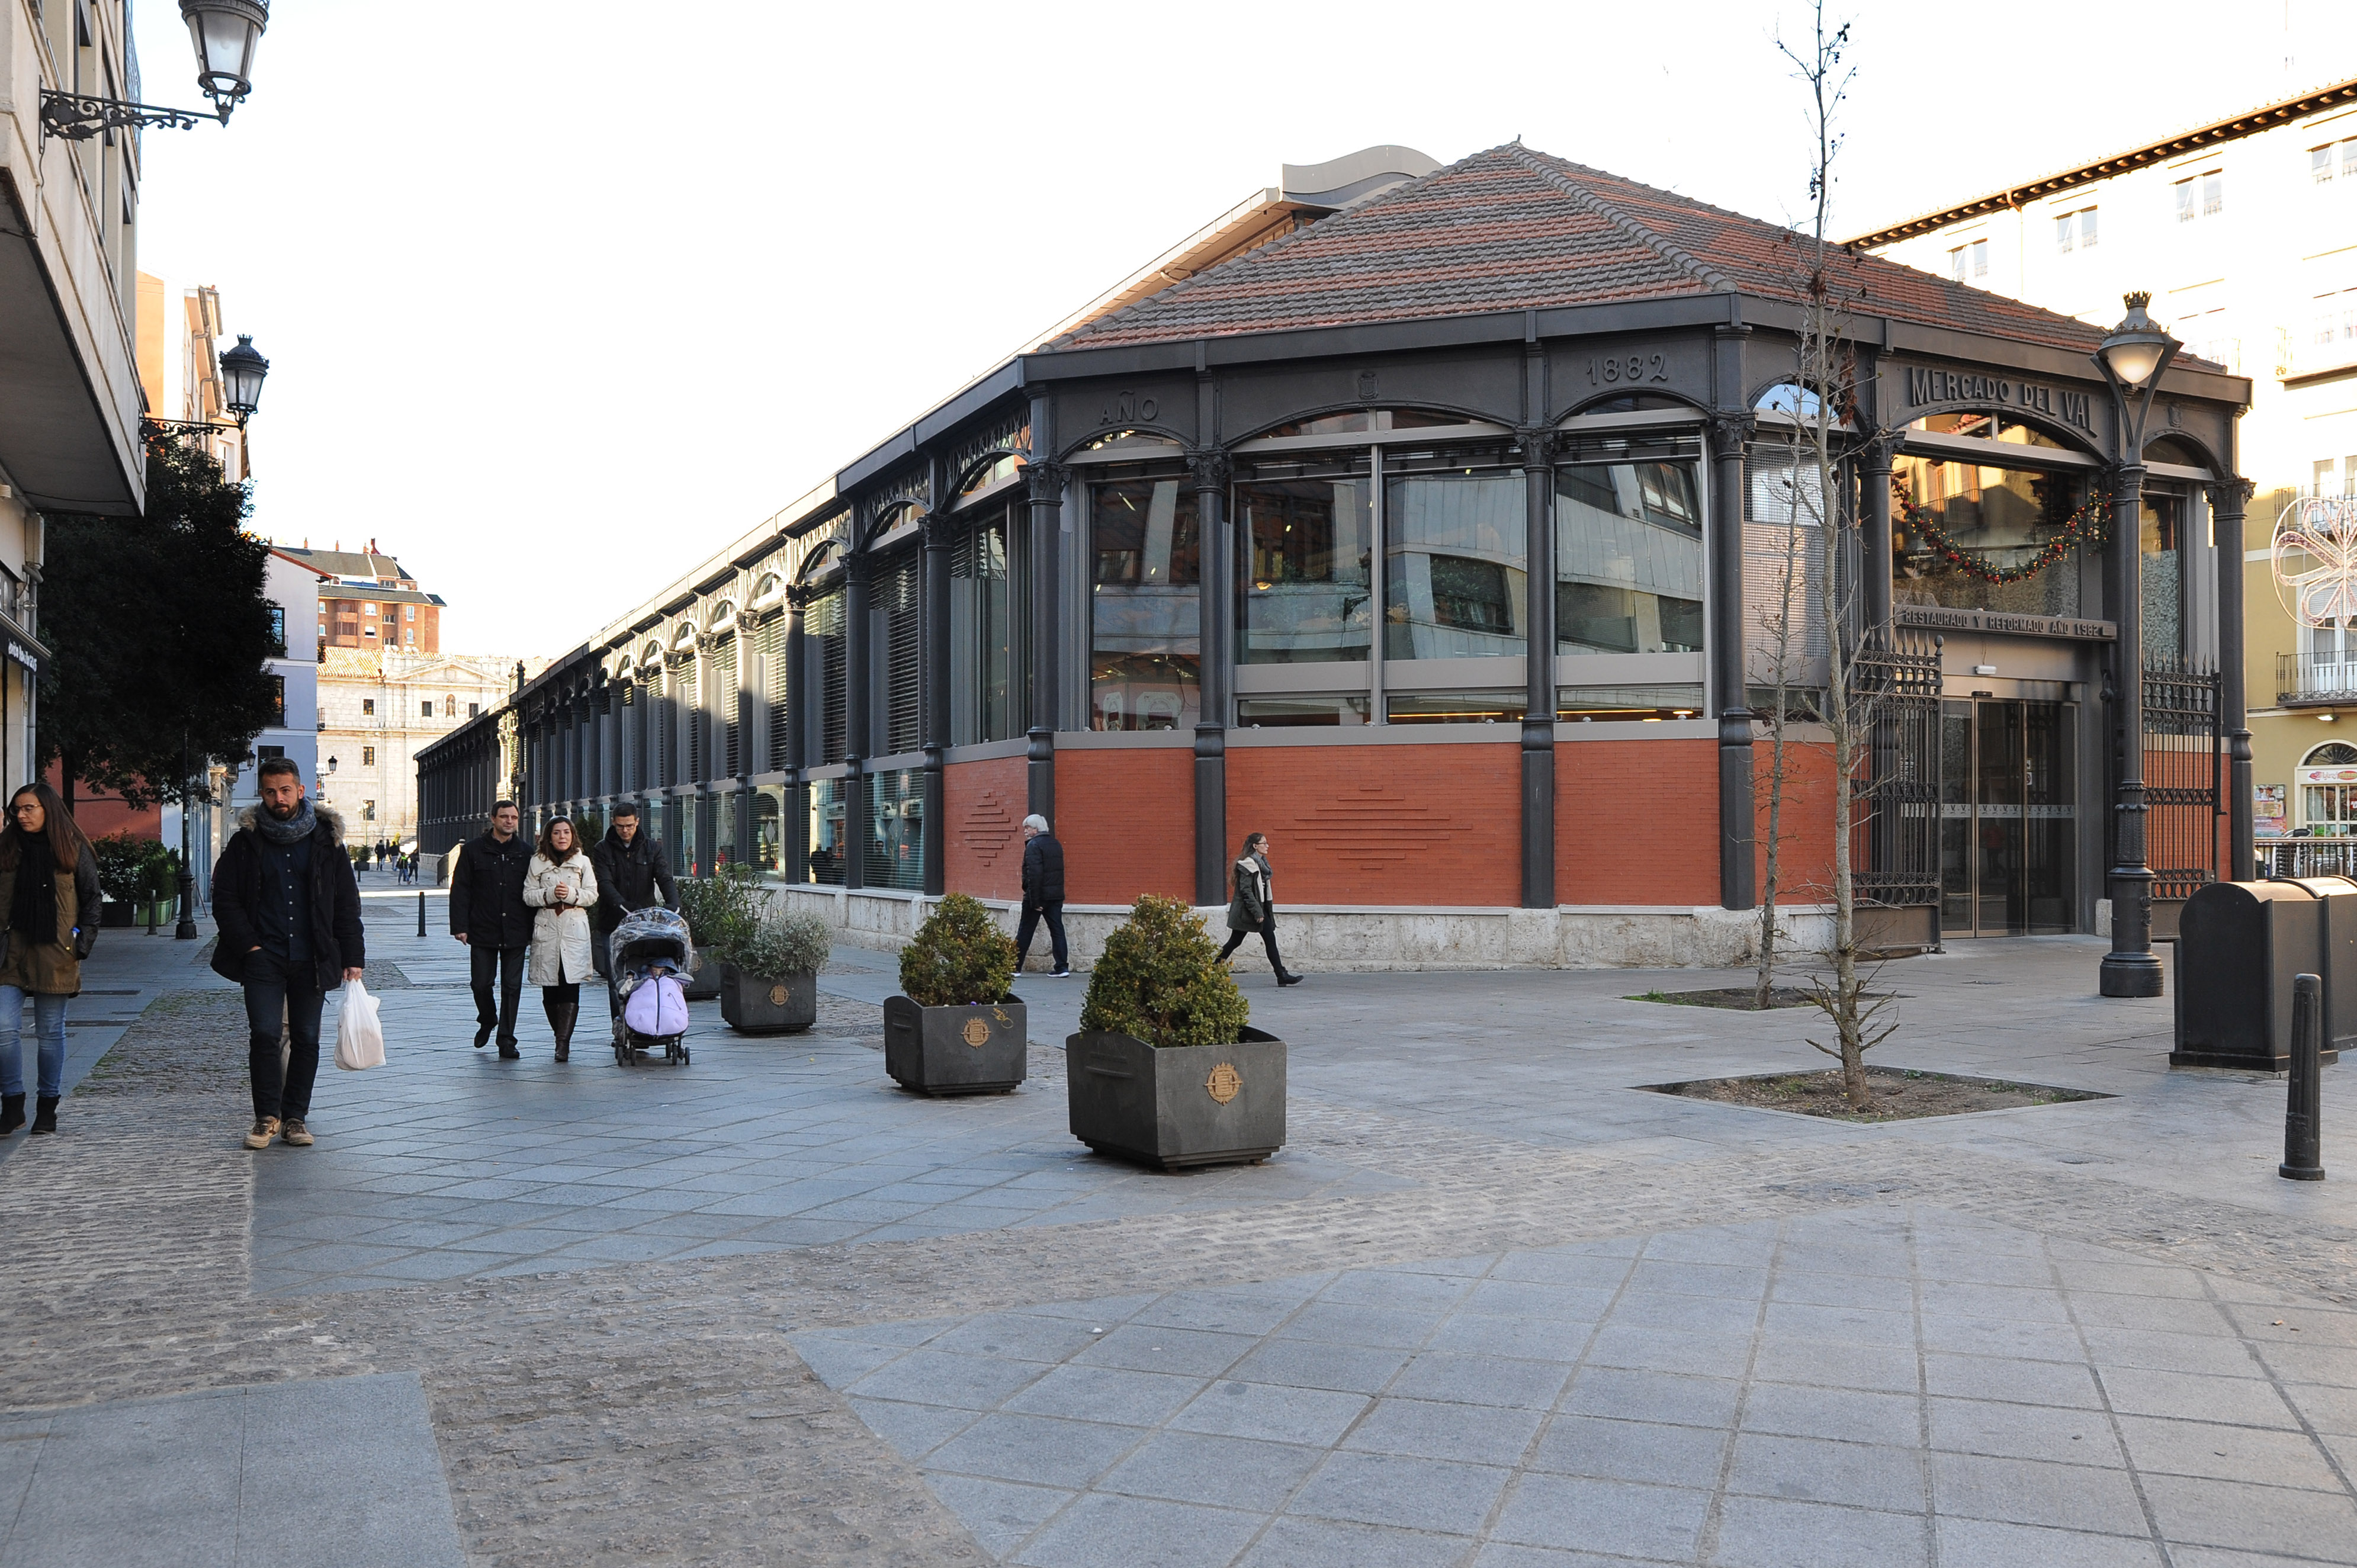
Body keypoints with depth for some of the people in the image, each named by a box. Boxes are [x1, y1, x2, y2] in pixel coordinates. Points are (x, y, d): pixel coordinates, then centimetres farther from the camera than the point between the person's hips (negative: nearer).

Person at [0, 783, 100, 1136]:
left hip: (56, 955, -1)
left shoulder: (74, 851, 3)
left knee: (50, 1032, 5)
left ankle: (48, 1107, 16)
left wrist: (83, 942, -4)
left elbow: (91, 900, 6)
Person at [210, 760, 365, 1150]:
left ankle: (294, 1118, 14)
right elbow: (224, 899, 5)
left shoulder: (326, 839, 6)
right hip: (263, 957, -1)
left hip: (310, 960, 1)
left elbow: (347, 903, 8)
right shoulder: (246, 841, 3)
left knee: (306, 1039, 4)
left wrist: (352, 957, 3)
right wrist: (248, 945, -5)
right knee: (264, 1034, -10)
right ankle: (267, 1117, 4)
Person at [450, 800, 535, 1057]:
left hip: (515, 932, 1)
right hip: (482, 930, -1)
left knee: (512, 985, 1)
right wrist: (460, 926, -6)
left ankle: (506, 1039, 8)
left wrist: (533, 929, 4)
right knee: (481, 982, 4)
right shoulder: (474, 849, 2)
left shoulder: (525, 851, 7)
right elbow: (460, 889, 1)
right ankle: (487, 1021, 33)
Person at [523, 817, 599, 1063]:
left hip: (575, 928, -1)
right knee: (549, 988, 1)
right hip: (546, 927, 1)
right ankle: (561, 1037, 16)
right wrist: (550, 894, -11)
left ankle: (563, 1042, -14)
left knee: (570, 986, -11)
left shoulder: (582, 862, 9)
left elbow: (592, 894, 6)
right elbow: (528, 895, 6)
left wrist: (571, 894, -12)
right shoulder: (537, 862, 10)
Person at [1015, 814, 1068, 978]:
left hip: (1038, 896, -7)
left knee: (1025, 931, 3)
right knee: (1057, 929, 6)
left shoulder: (1034, 845, -13)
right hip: (1056, 895, 7)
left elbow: (1034, 874, -20)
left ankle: (1015, 967, 9)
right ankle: (1062, 967, 1)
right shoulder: (1056, 844, 13)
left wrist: (1035, 901, -20)